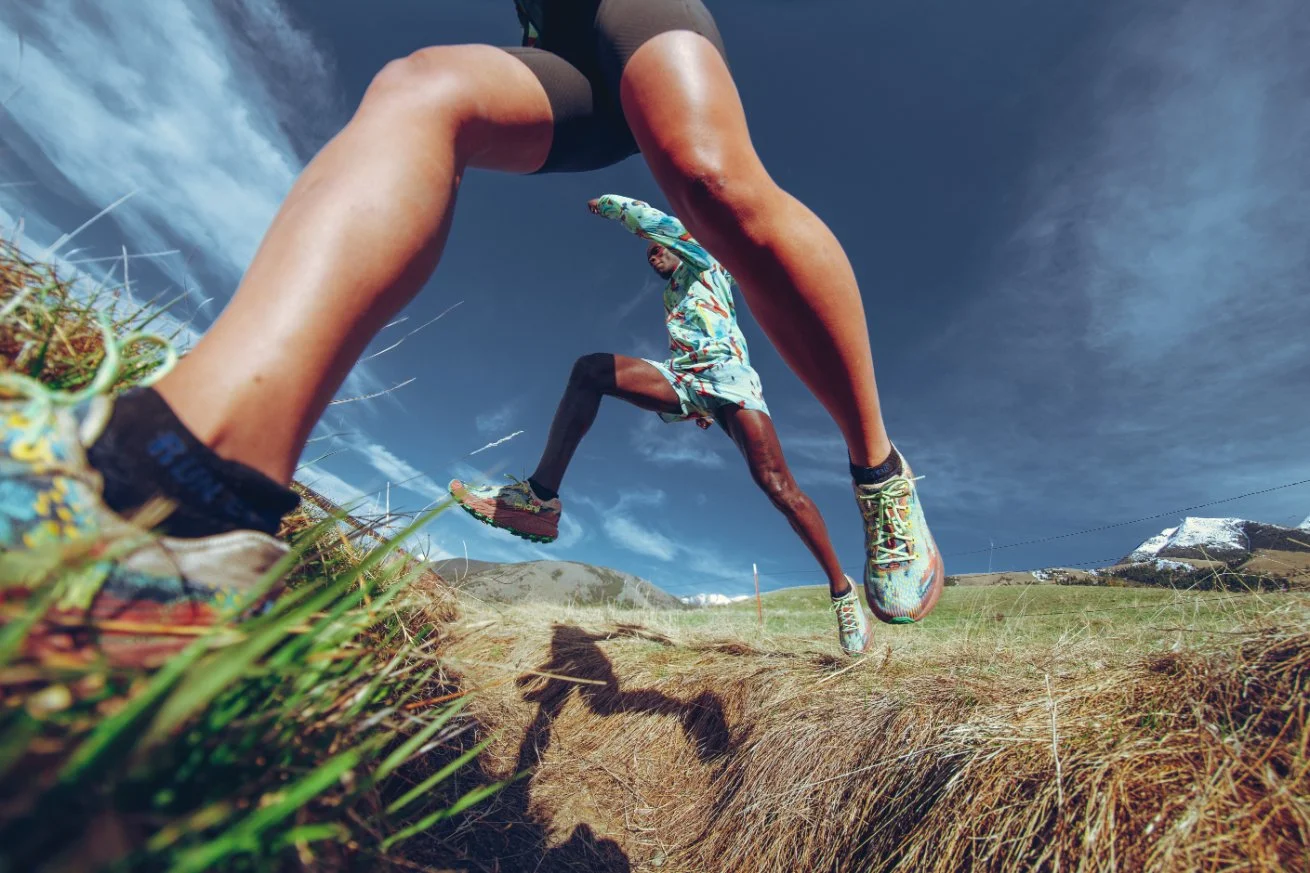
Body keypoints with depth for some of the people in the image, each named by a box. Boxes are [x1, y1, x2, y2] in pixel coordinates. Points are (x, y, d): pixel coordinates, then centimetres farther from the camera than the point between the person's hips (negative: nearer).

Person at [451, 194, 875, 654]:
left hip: (726, 372, -5)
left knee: (776, 484, -21)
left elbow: (655, 222, 9)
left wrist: (606, 203, 23)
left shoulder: (704, 265, 20)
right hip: (682, 377, 5)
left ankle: (842, 589, -7)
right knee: (590, 369, -18)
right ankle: (540, 496, -31)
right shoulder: (670, 294, 37)